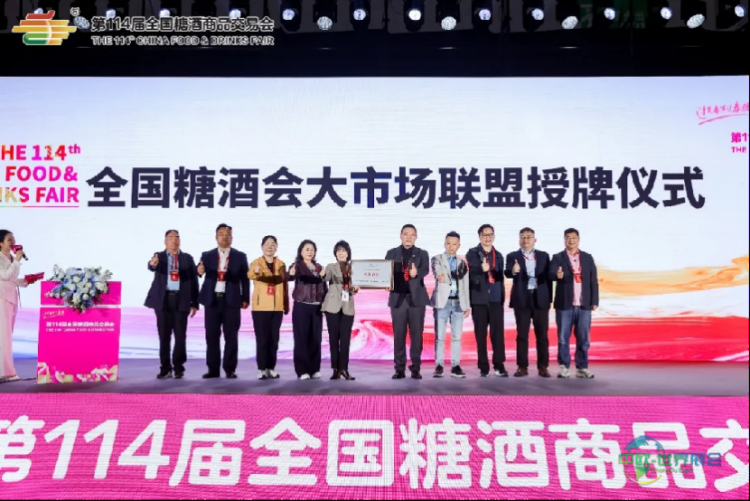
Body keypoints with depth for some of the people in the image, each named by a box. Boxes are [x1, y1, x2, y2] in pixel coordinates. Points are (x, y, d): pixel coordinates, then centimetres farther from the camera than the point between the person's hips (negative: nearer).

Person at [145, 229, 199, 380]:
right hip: (163, 300, 0)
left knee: (180, 335, 0)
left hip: (181, 300, 0)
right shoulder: (159, 256, 6)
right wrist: (152, 264, -43)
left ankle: (178, 368, 8)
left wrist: (194, 303, 2)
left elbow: (193, 280, 8)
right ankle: (165, 368, 11)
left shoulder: (187, 258, 9)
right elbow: (152, 267, -17)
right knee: (164, 335, 3)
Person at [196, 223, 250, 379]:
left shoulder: (240, 256, 6)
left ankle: (230, 370, 6)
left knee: (231, 336, 1)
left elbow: (245, 279, 6)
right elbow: (201, 270, -9)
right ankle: (213, 369, 11)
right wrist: (200, 271, -33)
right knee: (212, 336, 4)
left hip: (231, 300, -1)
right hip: (212, 300, 1)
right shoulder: (207, 255, 8)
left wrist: (245, 299, -2)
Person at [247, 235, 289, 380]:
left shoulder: (281, 264, 10)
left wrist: (286, 305, 10)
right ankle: (262, 369, 1)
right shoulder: (256, 263, -3)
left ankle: (271, 368, 14)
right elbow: (250, 275, -25)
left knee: (274, 339, 6)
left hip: (277, 307, 3)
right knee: (262, 339, -5)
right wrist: (255, 272, -49)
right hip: (261, 307, -3)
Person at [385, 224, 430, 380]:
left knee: (416, 335, 1)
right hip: (398, 298, 1)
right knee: (399, 335, 2)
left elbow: (425, 269, -11)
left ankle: (415, 368, 8)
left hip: (416, 298, 0)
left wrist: (416, 273, -34)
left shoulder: (422, 254, 7)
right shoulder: (391, 253, 10)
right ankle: (400, 369, 8)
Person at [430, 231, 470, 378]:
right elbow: (437, 272, -15)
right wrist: (439, 276, -39)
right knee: (439, 336, -3)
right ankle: (438, 366, 0)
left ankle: (455, 366, 5)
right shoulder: (437, 259, 6)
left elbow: (466, 285, 14)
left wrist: (467, 305, 10)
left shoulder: (463, 262, 14)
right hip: (443, 301, -3)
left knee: (457, 337, 2)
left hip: (458, 302, 3)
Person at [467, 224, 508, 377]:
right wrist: (482, 269, -34)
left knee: (498, 333, -3)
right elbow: (469, 274, -14)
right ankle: (483, 367, 7)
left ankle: (499, 365, 2)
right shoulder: (472, 253, 2)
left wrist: (502, 297, 15)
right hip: (479, 300, -3)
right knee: (481, 334, 1)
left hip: (496, 300, 3)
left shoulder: (498, 255, 16)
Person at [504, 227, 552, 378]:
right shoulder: (512, 256, 3)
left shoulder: (544, 256, 10)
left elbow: (548, 277, 9)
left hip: (540, 298, 1)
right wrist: (513, 271, -37)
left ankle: (542, 366, 8)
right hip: (522, 299, -1)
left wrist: (549, 298, 3)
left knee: (542, 334, 2)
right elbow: (507, 273, -14)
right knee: (522, 334, 0)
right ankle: (522, 366, 4)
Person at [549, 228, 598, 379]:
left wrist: (594, 301, 2)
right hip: (564, 305, -2)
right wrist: (558, 275, -38)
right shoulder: (558, 257, 2)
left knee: (583, 338, 4)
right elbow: (551, 274, -15)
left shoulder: (588, 258, 10)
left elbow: (594, 280, 8)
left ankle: (582, 368, 11)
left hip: (584, 305, 2)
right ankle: (564, 368, 9)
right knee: (563, 338, 1)